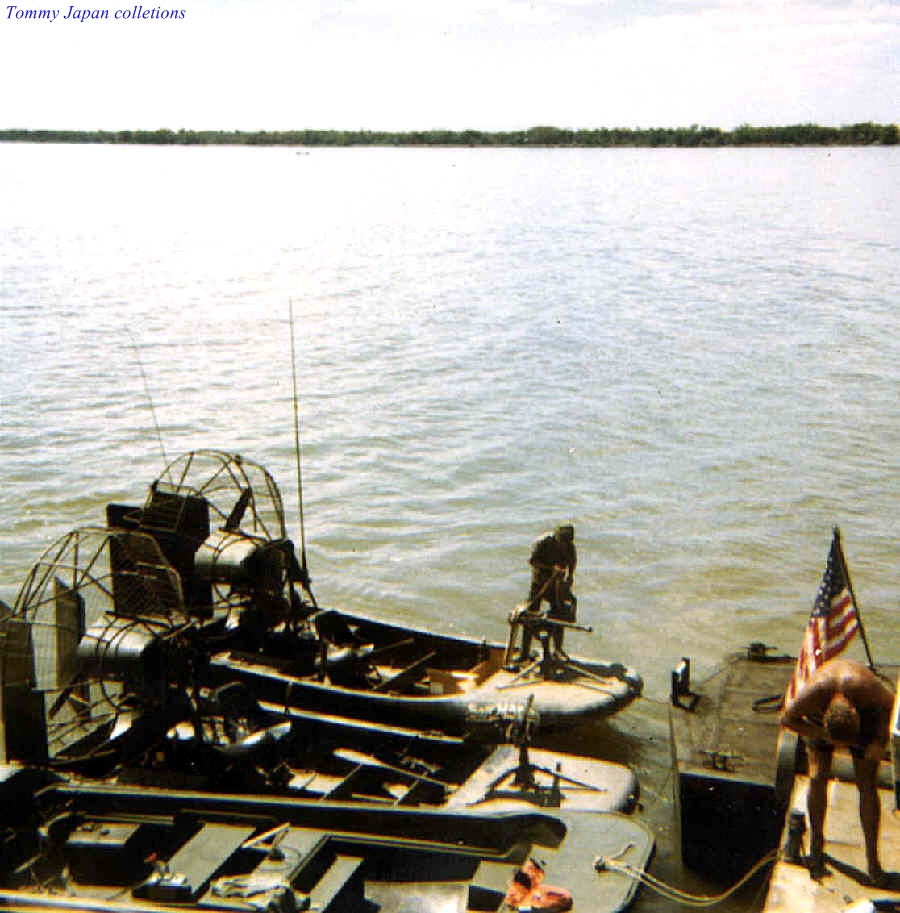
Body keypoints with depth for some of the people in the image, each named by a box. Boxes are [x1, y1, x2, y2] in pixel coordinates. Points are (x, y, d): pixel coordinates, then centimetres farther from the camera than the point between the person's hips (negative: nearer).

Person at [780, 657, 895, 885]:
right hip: (819, 721, 0)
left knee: (867, 785, -7)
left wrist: (880, 742, -25)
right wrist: (824, 737, -26)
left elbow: (891, 705, -17)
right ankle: (816, 845, 6)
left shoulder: (867, 688, -41)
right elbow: (788, 718, -19)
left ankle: (872, 858, 2)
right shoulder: (811, 695, -40)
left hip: (866, 716, 0)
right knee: (817, 777, -11)